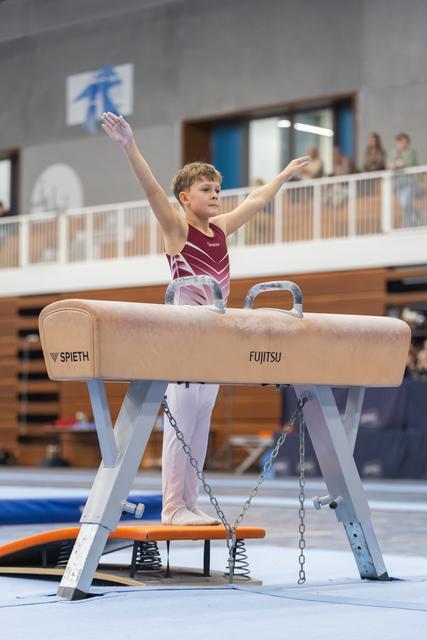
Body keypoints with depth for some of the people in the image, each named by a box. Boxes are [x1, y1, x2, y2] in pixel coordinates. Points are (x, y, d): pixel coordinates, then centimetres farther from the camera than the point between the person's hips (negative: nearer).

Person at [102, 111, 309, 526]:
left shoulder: (221, 228, 14)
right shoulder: (177, 229, -5)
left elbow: (257, 200, 27)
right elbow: (151, 189, -18)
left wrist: (285, 174, 40)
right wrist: (128, 145, -30)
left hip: (214, 336, 7)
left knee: (201, 425, 7)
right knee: (180, 421, -8)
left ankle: (188, 504, 11)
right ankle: (172, 507, -6)